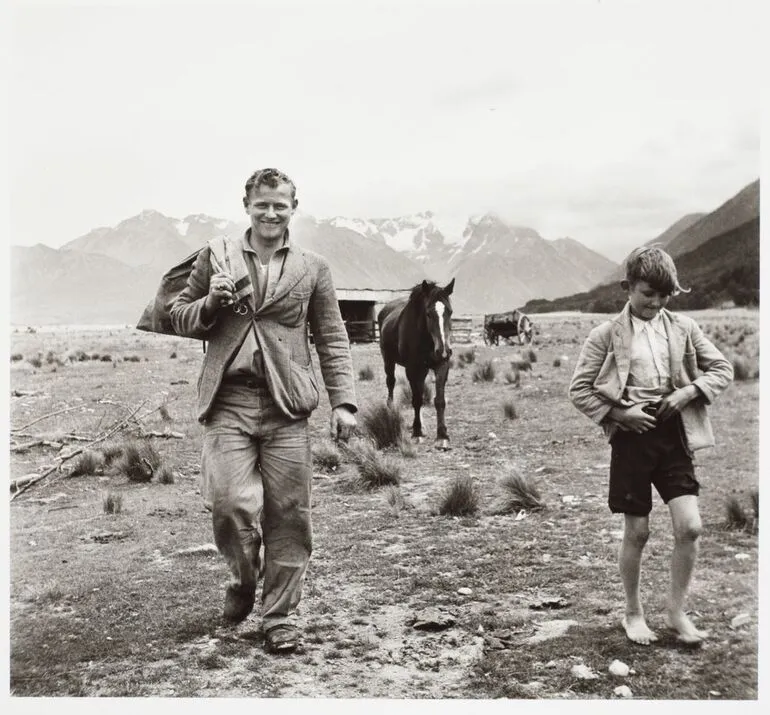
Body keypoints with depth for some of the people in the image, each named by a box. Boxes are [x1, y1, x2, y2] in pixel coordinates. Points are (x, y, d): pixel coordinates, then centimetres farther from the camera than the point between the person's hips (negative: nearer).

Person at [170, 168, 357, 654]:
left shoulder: (312, 268, 12)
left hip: (287, 405, 0)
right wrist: (212, 303, -5)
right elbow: (179, 318, 17)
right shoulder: (215, 256, 12)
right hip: (228, 401, 0)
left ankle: (281, 616, 16)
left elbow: (333, 341, 11)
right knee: (230, 502, -12)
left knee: (288, 515, 1)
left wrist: (344, 402, 1)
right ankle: (244, 578, 20)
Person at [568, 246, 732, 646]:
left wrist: (689, 392, -7)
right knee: (637, 532, 6)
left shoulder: (683, 328, 5)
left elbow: (722, 369, 10)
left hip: (674, 433, 3)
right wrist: (620, 414, -13)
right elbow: (579, 390, -2)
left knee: (689, 526, -6)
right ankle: (633, 613, 25)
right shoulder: (607, 335, -3)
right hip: (633, 435, -2)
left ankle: (676, 612, 14)